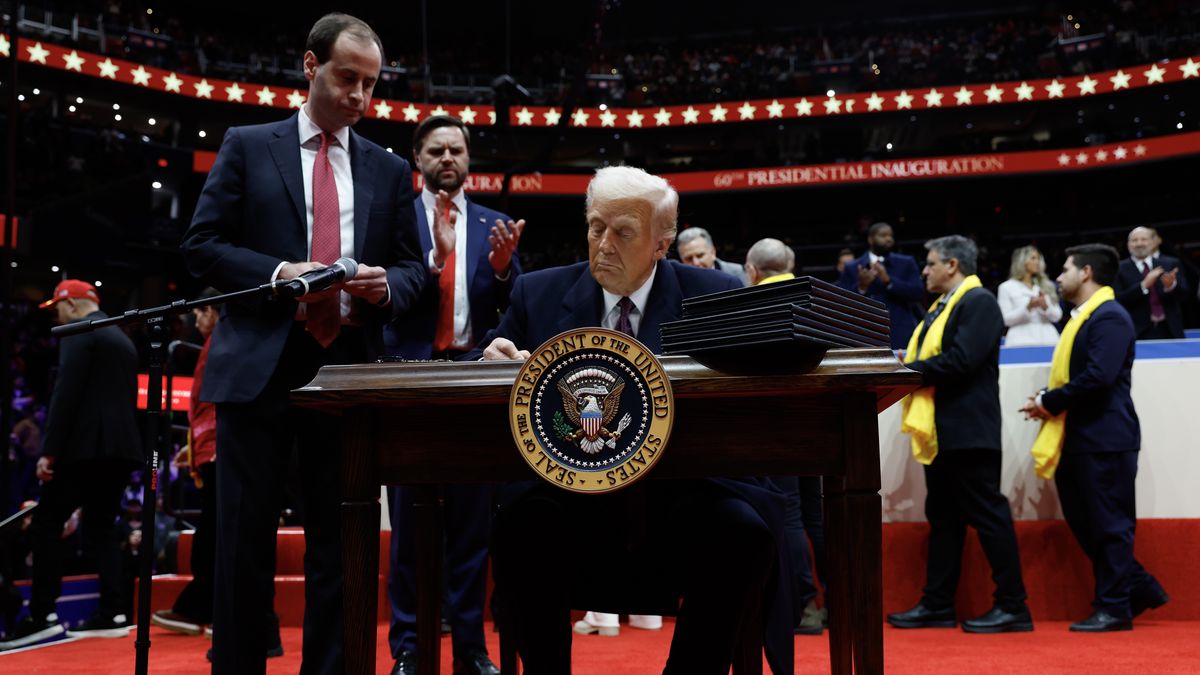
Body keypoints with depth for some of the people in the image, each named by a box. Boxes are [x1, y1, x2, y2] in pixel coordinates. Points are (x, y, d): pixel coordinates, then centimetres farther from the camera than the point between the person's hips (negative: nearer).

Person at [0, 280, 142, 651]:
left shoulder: (79, 333, -5)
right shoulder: (123, 339, 21)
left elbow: (66, 394, -15)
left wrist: (49, 451, -15)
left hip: (86, 445, -8)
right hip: (120, 448, 8)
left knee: (46, 524, -3)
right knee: (101, 527, 10)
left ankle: (43, 615, -7)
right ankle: (112, 613, 5)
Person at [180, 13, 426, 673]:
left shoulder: (389, 169, 13)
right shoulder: (246, 147, 7)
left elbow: (412, 267, 13)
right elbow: (202, 245, 2)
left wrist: (386, 284, -10)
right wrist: (279, 273, -14)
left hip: (348, 370, 2)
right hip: (258, 366, -2)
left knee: (338, 543, 6)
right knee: (245, 541, 3)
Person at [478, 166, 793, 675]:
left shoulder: (714, 296, 5)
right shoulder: (538, 294, 10)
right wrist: (492, 360, -14)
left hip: (681, 502, 0)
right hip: (568, 502, 1)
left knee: (743, 532, -30)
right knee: (520, 523, -30)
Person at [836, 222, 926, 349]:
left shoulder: (906, 263, 10)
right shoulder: (852, 268, 9)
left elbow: (919, 294, -3)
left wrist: (888, 281, -15)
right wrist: (860, 287, -15)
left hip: (902, 339, 0)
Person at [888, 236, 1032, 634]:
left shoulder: (978, 301, -10)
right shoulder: (942, 306, 20)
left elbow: (962, 360, -21)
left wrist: (911, 372, -16)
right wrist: (907, 368, 1)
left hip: (967, 431, -10)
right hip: (939, 430, 10)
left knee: (988, 515, -4)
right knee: (943, 518, 12)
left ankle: (1012, 606, 3)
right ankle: (937, 605, 18)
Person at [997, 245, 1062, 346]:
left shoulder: (1046, 285, 15)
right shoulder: (1007, 287, 4)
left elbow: (1057, 316, 12)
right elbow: (1005, 319, -4)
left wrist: (1046, 307, -8)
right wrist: (1028, 308, -15)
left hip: (1048, 339, 4)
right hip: (1022, 341, -3)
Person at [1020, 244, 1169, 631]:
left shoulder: (1110, 317, -13)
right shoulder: (1082, 318, 18)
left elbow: (1098, 377, -24)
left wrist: (1049, 401, -14)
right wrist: (1047, 402, 2)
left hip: (1105, 439, -10)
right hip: (1080, 440, 10)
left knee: (1108, 525, -1)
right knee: (1085, 524, 13)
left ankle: (1114, 609, 8)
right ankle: (1140, 589, 24)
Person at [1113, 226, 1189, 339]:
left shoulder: (1171, 263, 9)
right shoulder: (1120, 269, 2)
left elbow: (1184, 293, 4)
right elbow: (1119, 300, -8)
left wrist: (1172, 285, -18)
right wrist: (1144, 285, -21)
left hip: (1169, 331, 2)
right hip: (1139, 333, -2)